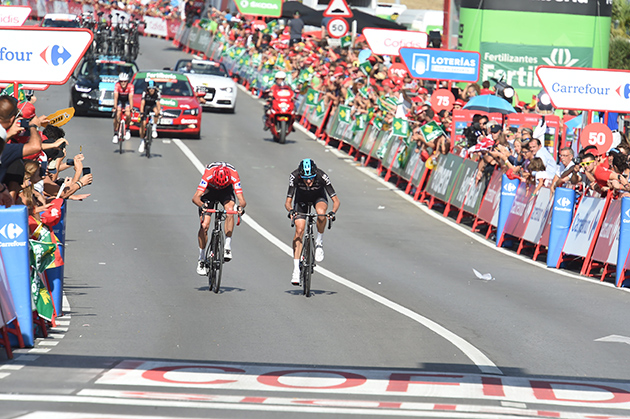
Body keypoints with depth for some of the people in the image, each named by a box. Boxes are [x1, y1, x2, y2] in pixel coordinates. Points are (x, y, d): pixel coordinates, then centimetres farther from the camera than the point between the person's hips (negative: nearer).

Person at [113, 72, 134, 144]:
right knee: (117, 114, -20)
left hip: (127, 101, 0)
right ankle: (115, 134, -12)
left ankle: (127, 130, 5)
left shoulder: (130, 86, -29)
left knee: (128, 114, -23)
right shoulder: (117, 85, -29)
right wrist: (115, 107, -48)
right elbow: (115, 97, -36)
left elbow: (130, 98, -36)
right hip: (119, 100, 0)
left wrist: (131, 108, -46)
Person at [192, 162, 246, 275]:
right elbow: (195, 197, -40)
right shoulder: (209, 174, -37)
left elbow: (241, 199, -37)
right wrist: (202, 205, -61)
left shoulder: (233, 175, -34)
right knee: (204, 226, -14)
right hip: (209, 190, 0)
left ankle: (228, 247, -26)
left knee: (230, 210, -33)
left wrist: (241, 206, -60)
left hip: (226, 191, 0)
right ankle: (201, 259, 2)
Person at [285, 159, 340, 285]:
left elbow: (336, 201, -28)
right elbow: (288, 202, -26)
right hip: (301, 198, 1)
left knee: (321, 212, -36)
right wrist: (291, 211, -47)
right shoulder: (294, 177, -33)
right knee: (299, 230, -15)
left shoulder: (322, 177, -35)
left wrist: (333, 212, -48)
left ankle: (319, 242, -10)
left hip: (319, 197, -1)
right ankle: (296, 269, -11)